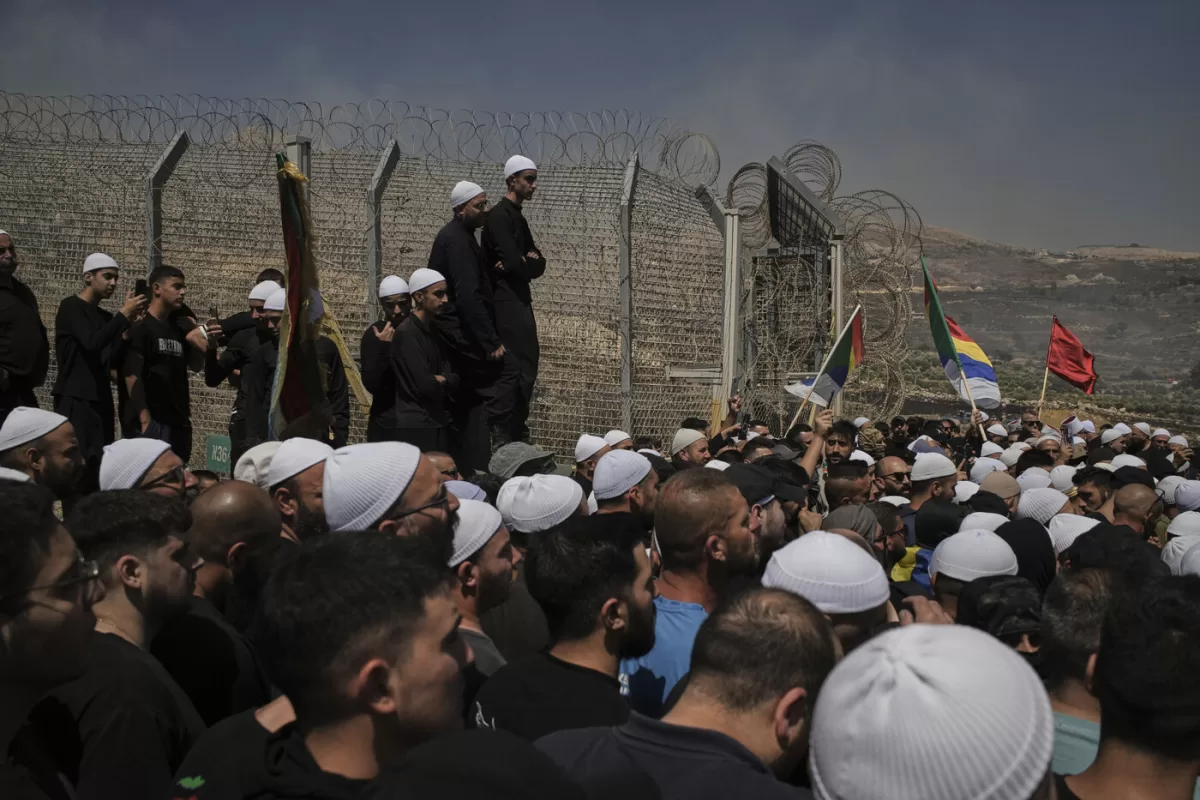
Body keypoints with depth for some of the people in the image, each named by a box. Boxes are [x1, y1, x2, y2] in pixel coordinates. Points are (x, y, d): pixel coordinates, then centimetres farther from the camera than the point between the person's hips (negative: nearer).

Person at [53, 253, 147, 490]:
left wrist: (128, 329, -3)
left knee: (101, 466, 0)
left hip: (101, 400, 7)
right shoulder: (71, 307, -4)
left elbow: (111, 361, 8)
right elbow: (92, 343, -20)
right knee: (78, 466, -13)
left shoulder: (106, 317, 17)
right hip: (75, 399, -7)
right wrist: (123, 315, -16)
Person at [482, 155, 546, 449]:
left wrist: (527, 262, -10)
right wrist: (531, 263, 0)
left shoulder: (517, 217, 19)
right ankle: (496, 435, -12)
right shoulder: (499, 217, -11)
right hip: (506, 302, -10)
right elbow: (514, 263, -22)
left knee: (526, 368, 14)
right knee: (511, 369, -13)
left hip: (519, 301, 10)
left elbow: (538, 265, 13)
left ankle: (517, 434, 22)